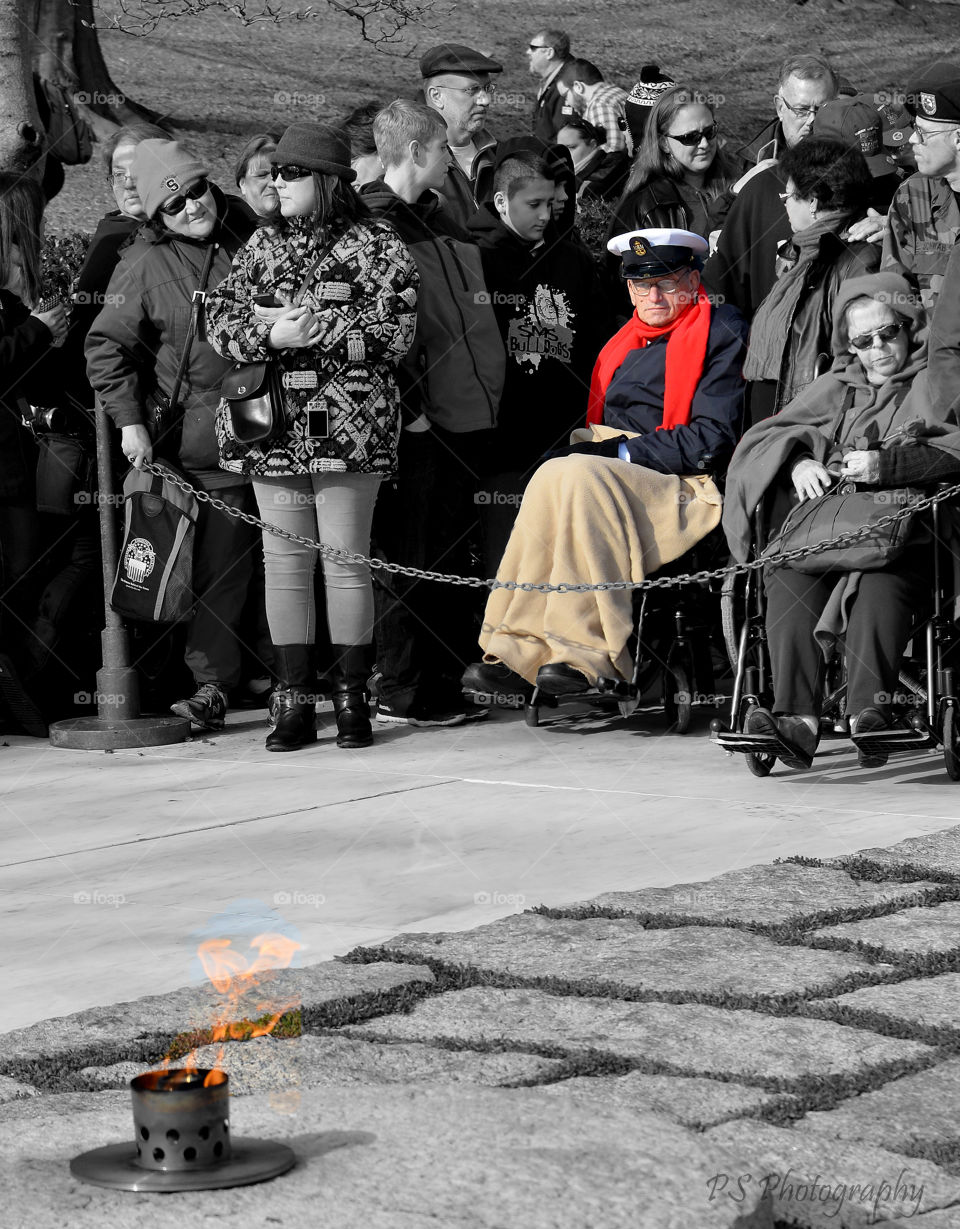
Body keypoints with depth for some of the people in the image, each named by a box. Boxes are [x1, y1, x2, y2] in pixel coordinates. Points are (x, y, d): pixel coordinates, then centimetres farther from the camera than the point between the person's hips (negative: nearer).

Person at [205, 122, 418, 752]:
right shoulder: (263, 244, 15)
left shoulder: (375, 246, 0)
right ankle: (296, 701, 11)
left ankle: (353, 697, 8)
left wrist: (314, 331, -15)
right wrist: (270, 334, -11)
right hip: (273, 427, 5)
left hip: (348, 430, -4)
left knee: (346, 562, -1)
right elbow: (222, 320, 9)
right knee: (285, 564, 5)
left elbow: (394, 332, -9)